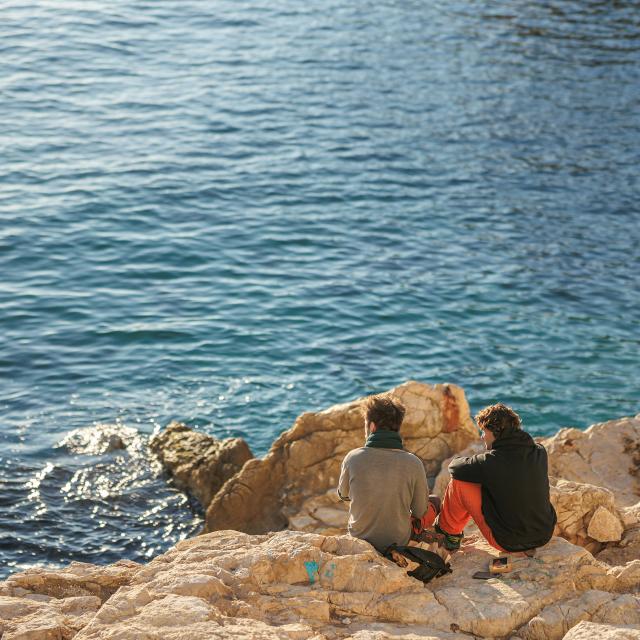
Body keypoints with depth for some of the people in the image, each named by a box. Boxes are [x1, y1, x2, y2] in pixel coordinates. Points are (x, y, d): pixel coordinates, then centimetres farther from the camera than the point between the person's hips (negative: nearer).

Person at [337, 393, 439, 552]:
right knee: (433, 504, 25)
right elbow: (420, 512, -6)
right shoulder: (413, 464, -19)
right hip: (399, 542, -2)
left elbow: (343, 495, 4)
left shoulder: (352, 458, -17)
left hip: (359, 539, 2)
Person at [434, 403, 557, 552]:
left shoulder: (491, 462, -23)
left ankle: (448, 529, 23)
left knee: (458, 482, -2)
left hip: (509, 543, -7)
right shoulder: (540, 453, -6)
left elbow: (455, 467, -8)